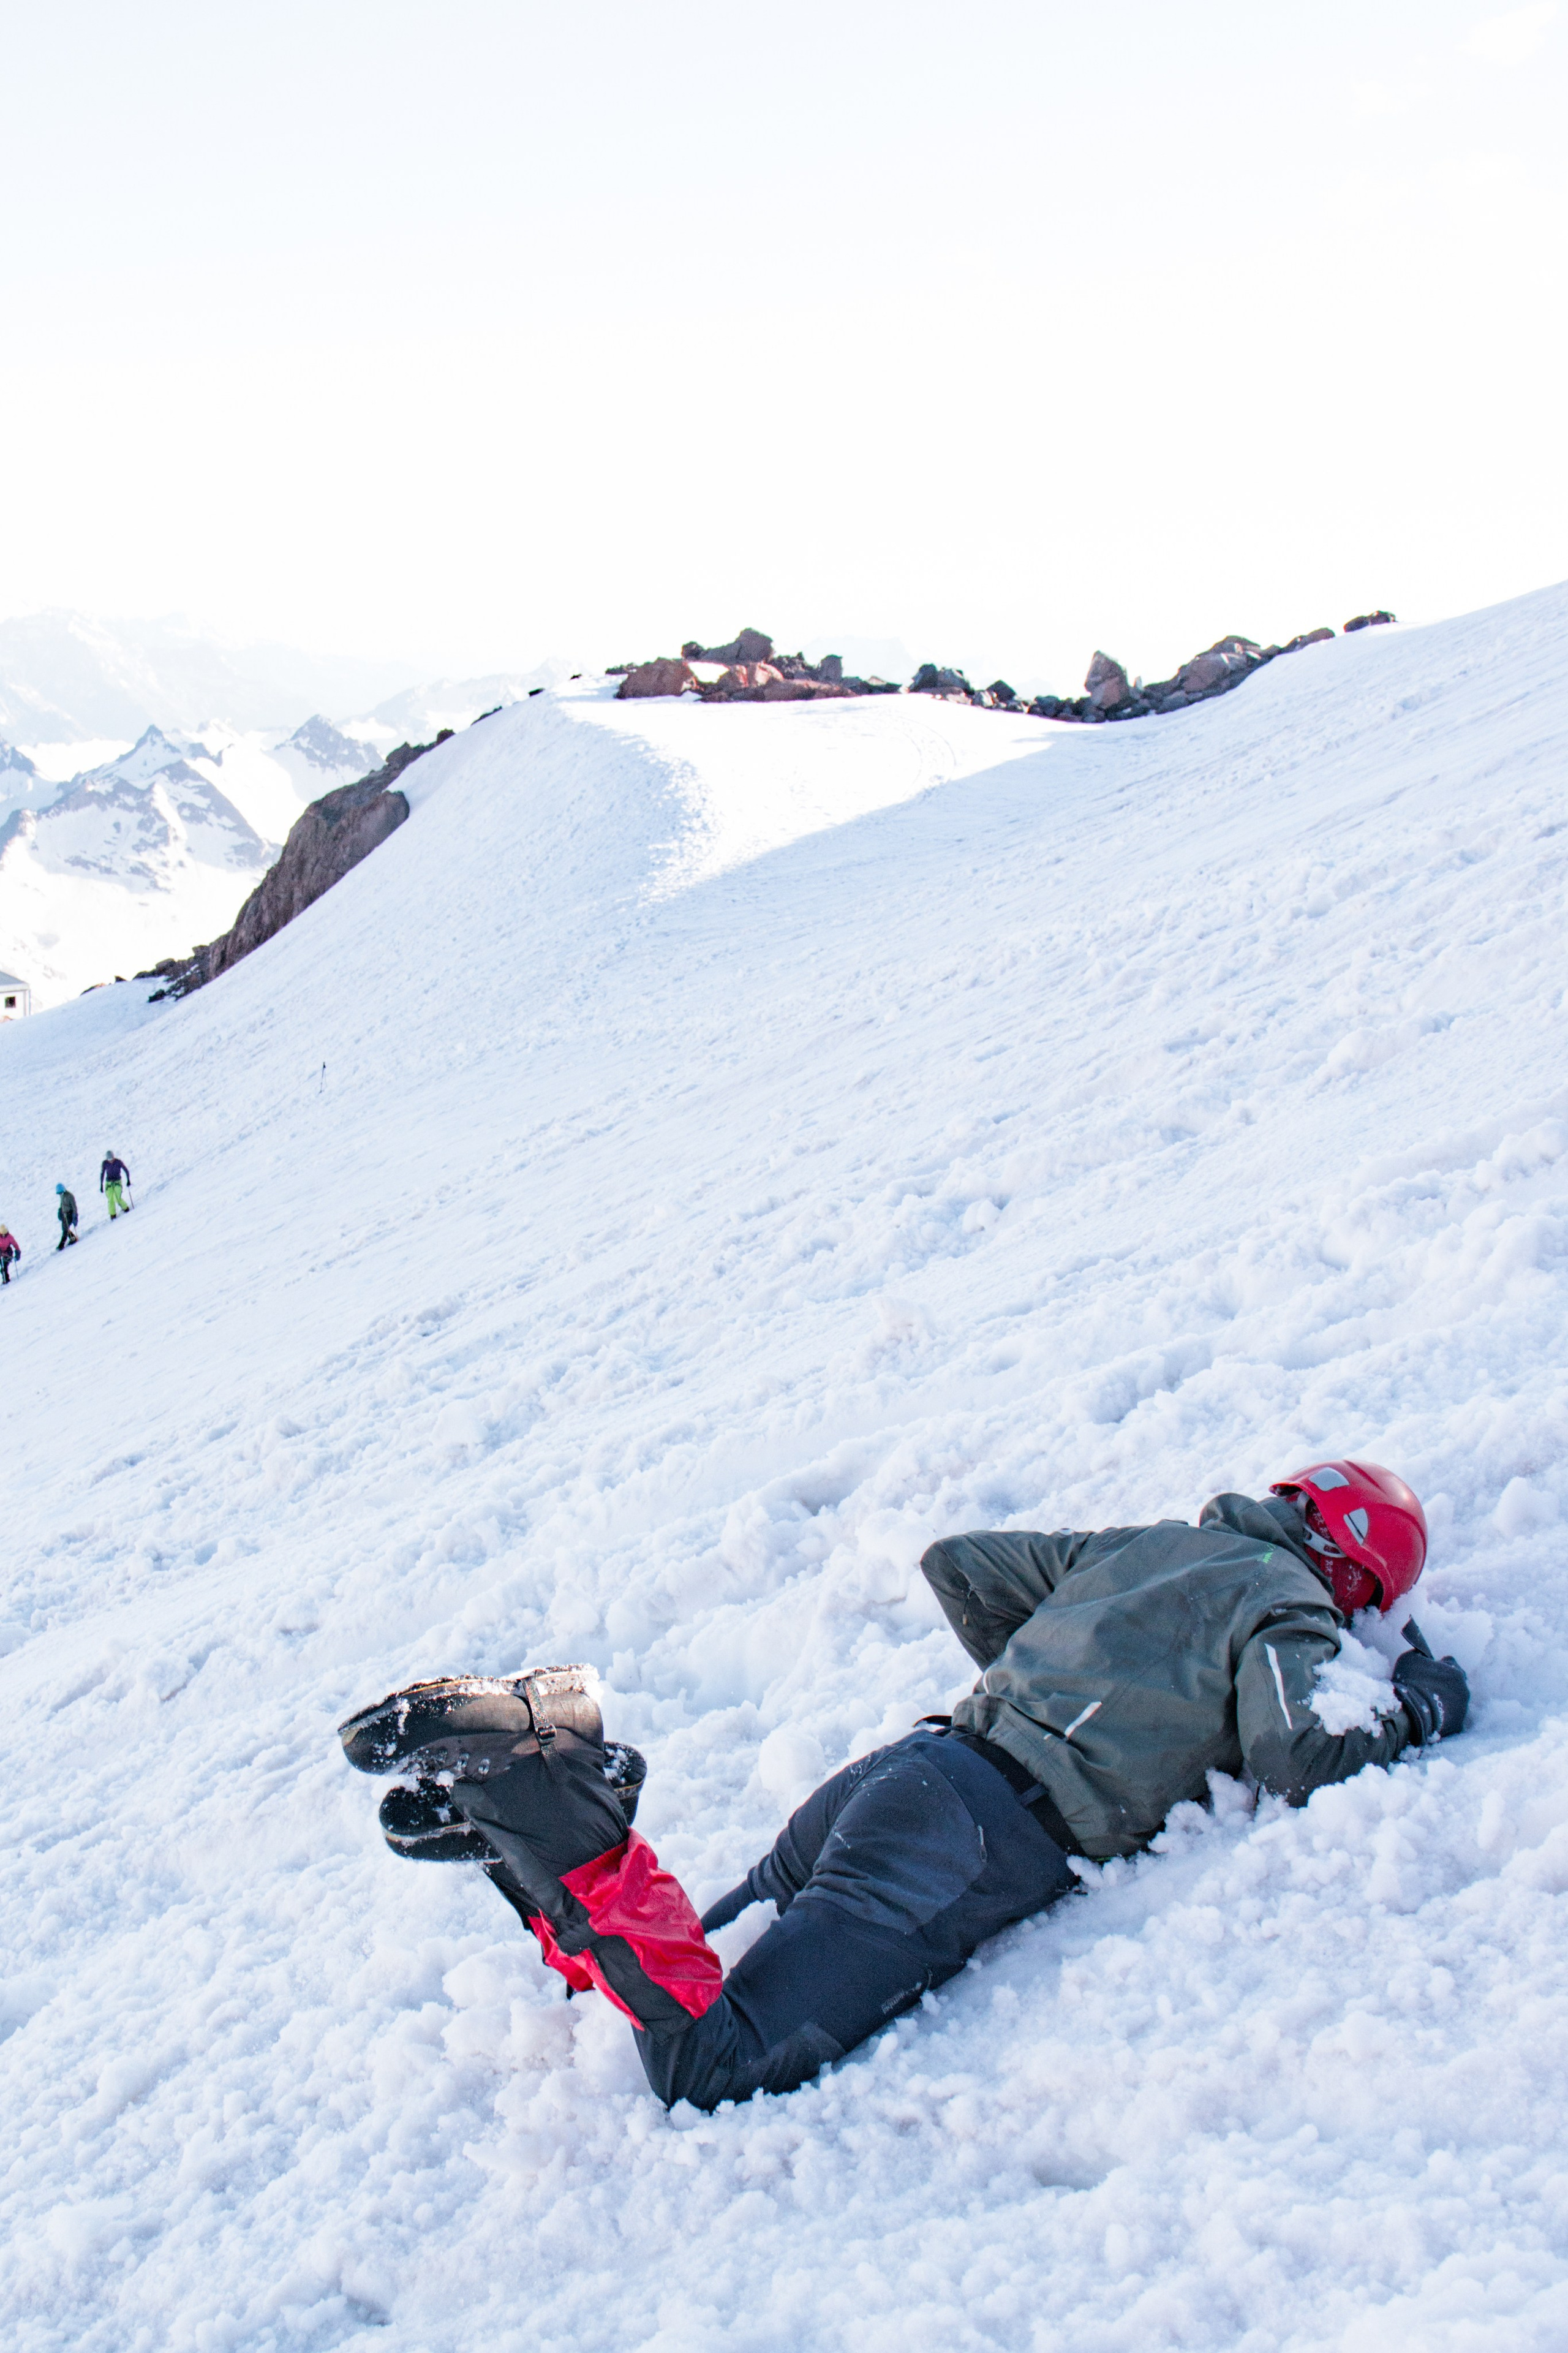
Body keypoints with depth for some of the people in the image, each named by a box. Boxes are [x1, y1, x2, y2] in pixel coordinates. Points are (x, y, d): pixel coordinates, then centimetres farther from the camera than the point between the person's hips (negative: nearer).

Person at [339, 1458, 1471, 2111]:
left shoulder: (1145, 1544, 27)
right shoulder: (1286, 1599, 7)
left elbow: (957, 1563, 30)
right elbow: (1293, 1762, -10)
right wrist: (1411, 1718, 10)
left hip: (912, 1760, 8)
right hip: (989, 1843, -8)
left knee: (676, 1977, 12)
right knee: (706, 2066, -14)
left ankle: (505, 1802, -7)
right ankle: (546, 1813, -26)